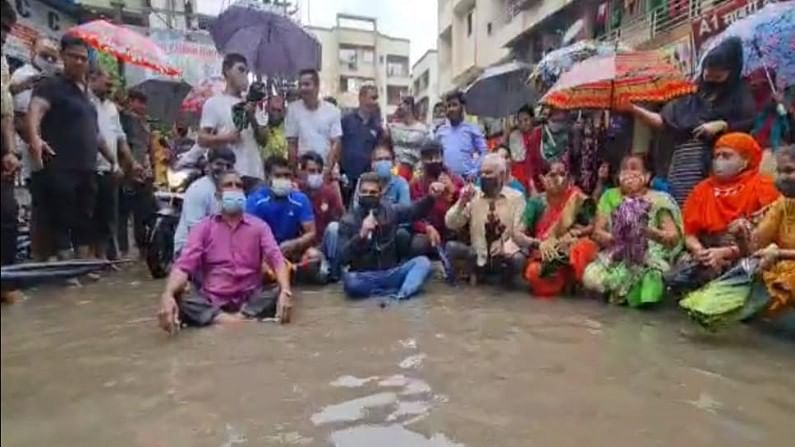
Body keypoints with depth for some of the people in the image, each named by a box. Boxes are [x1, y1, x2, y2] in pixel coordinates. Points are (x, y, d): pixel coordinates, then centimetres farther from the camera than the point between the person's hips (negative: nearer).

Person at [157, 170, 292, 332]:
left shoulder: (259, 226, 5)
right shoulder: (204, 227, 5)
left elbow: (276, 259, -7)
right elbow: (184, 264, -6)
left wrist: (285, 292, -29)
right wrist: (167, 295, -29)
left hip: (250, 299, 0)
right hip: (212, 301, 0)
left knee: (279, 294, -28)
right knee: (178, 299, -29)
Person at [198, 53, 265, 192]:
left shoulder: (250, 105, 17)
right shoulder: (214, 103, 3)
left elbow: (262, 138, 12)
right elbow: (202, 139, -2)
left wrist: (252, 116, -2)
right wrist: (226, 137, -18)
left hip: (255, 173, 5)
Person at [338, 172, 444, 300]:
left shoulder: (390, 210, 6)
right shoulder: (348, 220, -2)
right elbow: (344, 258, -11)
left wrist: (431, 197, -19)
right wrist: (361, 234, -24)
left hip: (391, 273, 3)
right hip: (364, 276, -2)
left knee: (423, 262, -19)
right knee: (349, 281, -35)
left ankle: (400, 296, -41)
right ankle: (398, 289, -23)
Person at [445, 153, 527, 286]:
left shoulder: (516, 197, -2)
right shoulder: (473, 196, 3)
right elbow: (450, 224, -1)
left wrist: (506, 247, -27)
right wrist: (462, 202, -17)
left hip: (504, 256, -2)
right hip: (478, 257, 2)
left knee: (518, 259, -35)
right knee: (451, 247, -25)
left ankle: (507, 275, 1)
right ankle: (477, 272, 2)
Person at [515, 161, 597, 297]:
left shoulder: (577, 199, -1)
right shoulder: (536, 202, -1)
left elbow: (592, 227, 2)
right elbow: (517, 234, -7)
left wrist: (574, 233, -18)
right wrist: (538, 244, -25)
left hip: (570, 254, 0)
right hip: (543, 256, 0)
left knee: (583, 248, -34)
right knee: (534, 272, -34)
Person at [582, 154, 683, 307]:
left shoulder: (659, 200, 1)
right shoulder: (610, 196, 7)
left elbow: (674, 237, -5)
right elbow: (597, 232, 0)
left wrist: (650, 232, -24)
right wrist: (616, 238, -21)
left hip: (651, 258, -2)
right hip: (615, 255, 2)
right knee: (591, 278, -27)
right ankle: (623, 291, 6)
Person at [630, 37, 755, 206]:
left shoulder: (739, 93, 9)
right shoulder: (691, 95, 16)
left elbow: (752, 124, 1)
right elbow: (663, 121, 12)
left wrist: (721, 125, -10)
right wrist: (633, 109, 2)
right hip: (684, 169, 3)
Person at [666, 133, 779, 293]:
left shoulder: (762, 186, 5)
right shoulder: (702, 189, 16)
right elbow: (690, 233, 12)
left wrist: (728, 252, -16)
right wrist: (699, 250, -11)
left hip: (746, 253, -3)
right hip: (708, 251, 3)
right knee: (675, 278, -27)